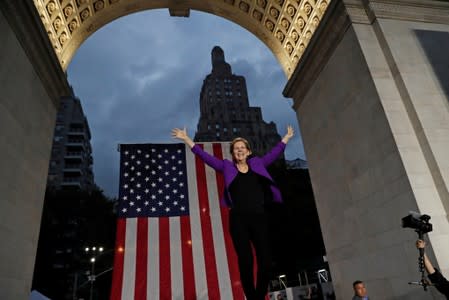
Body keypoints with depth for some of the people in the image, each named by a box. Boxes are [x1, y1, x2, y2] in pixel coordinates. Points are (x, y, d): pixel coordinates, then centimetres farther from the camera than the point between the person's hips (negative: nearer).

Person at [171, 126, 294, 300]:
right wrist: (187, 139, 4)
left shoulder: (257, 164, 15)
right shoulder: (227, 166, 9)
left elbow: (274, 153, 25)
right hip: (238, 219, -2)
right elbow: (205, 156, 7)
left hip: (259, 217, 2)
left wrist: (287, 137, 33)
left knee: (265, 260, 0)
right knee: (245, 261, -4)